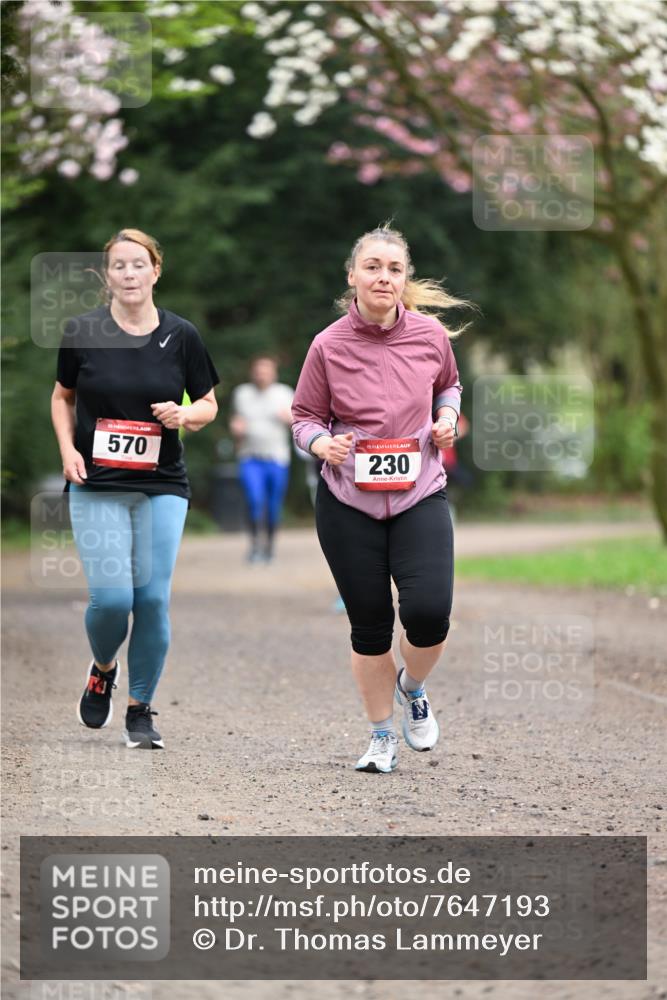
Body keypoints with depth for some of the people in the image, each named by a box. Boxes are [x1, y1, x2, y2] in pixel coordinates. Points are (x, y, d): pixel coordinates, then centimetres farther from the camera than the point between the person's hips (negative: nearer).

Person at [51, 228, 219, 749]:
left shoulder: (181, 335, 0)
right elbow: (63, 396, 12)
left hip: (162, 487, 1)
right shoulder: (83, 332, -2)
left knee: (153, 597, -4)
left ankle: (141, 710, 13)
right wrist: (68, 449, -3)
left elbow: (209, 404, 10)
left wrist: (184, 416, -11)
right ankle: (102, 668, 22)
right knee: (112, 597, -12)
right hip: (97, 486, -1)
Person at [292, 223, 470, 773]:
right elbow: (305, 417, 3)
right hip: (348, 502, -1)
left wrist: (447, 417, 1)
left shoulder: (430, 334, 0)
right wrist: (323, 443, -18)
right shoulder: (329, 346, -6)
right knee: (369, 624, 6)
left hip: (420, 496, 1)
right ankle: (382, 734, 26)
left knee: (429, 612, -15)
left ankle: (412, 687, 19)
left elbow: (450, 384, 20)